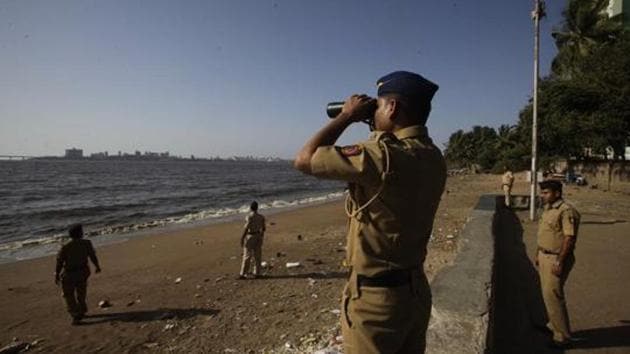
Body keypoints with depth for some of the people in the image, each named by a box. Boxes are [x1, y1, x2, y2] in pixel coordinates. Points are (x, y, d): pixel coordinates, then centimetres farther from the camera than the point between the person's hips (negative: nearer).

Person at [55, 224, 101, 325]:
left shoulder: (65, 247, -20)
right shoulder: (87, 243, -13)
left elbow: (59, 262, -12)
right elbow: (93, 256, 1)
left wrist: (56, 275, 2)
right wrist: (97, 266, 17)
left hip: (68, 275, -3)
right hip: (82, 272, 3)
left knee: (69, 296, 10)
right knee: (81, 293, 22)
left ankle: (75, 316, 5)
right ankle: (81, 312, 39)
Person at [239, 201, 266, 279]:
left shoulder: (249, 217, -15)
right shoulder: (261, 217, 1)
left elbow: (246, 229, -18)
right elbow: (263, 229, 6)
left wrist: (242, 239, -11)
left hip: (250, 237, -4)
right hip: (258, 237, 5)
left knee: (247, 256, 1)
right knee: (257, 256, 11)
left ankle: (242, 274, 5)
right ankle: (256, 273, 16)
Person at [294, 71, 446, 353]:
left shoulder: (383, 155, -26)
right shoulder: (433, 158, 1)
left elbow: (304, 160, -18)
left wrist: (347, 116, -8)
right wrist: (380, 132, 10)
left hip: (376, 296, -8)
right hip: (416, 289, 8)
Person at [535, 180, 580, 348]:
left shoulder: (566, 211, -20)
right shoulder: (548, 208, 9)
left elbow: (570, 238, -23)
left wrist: (560, 262, -24)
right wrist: (539, 254, 19)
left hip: (557, 258, -9)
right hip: (545, 256, 9)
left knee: (553, 295, -4)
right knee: (548, 293, 19)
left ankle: (563, 336, 9)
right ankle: (553, 325, 36)